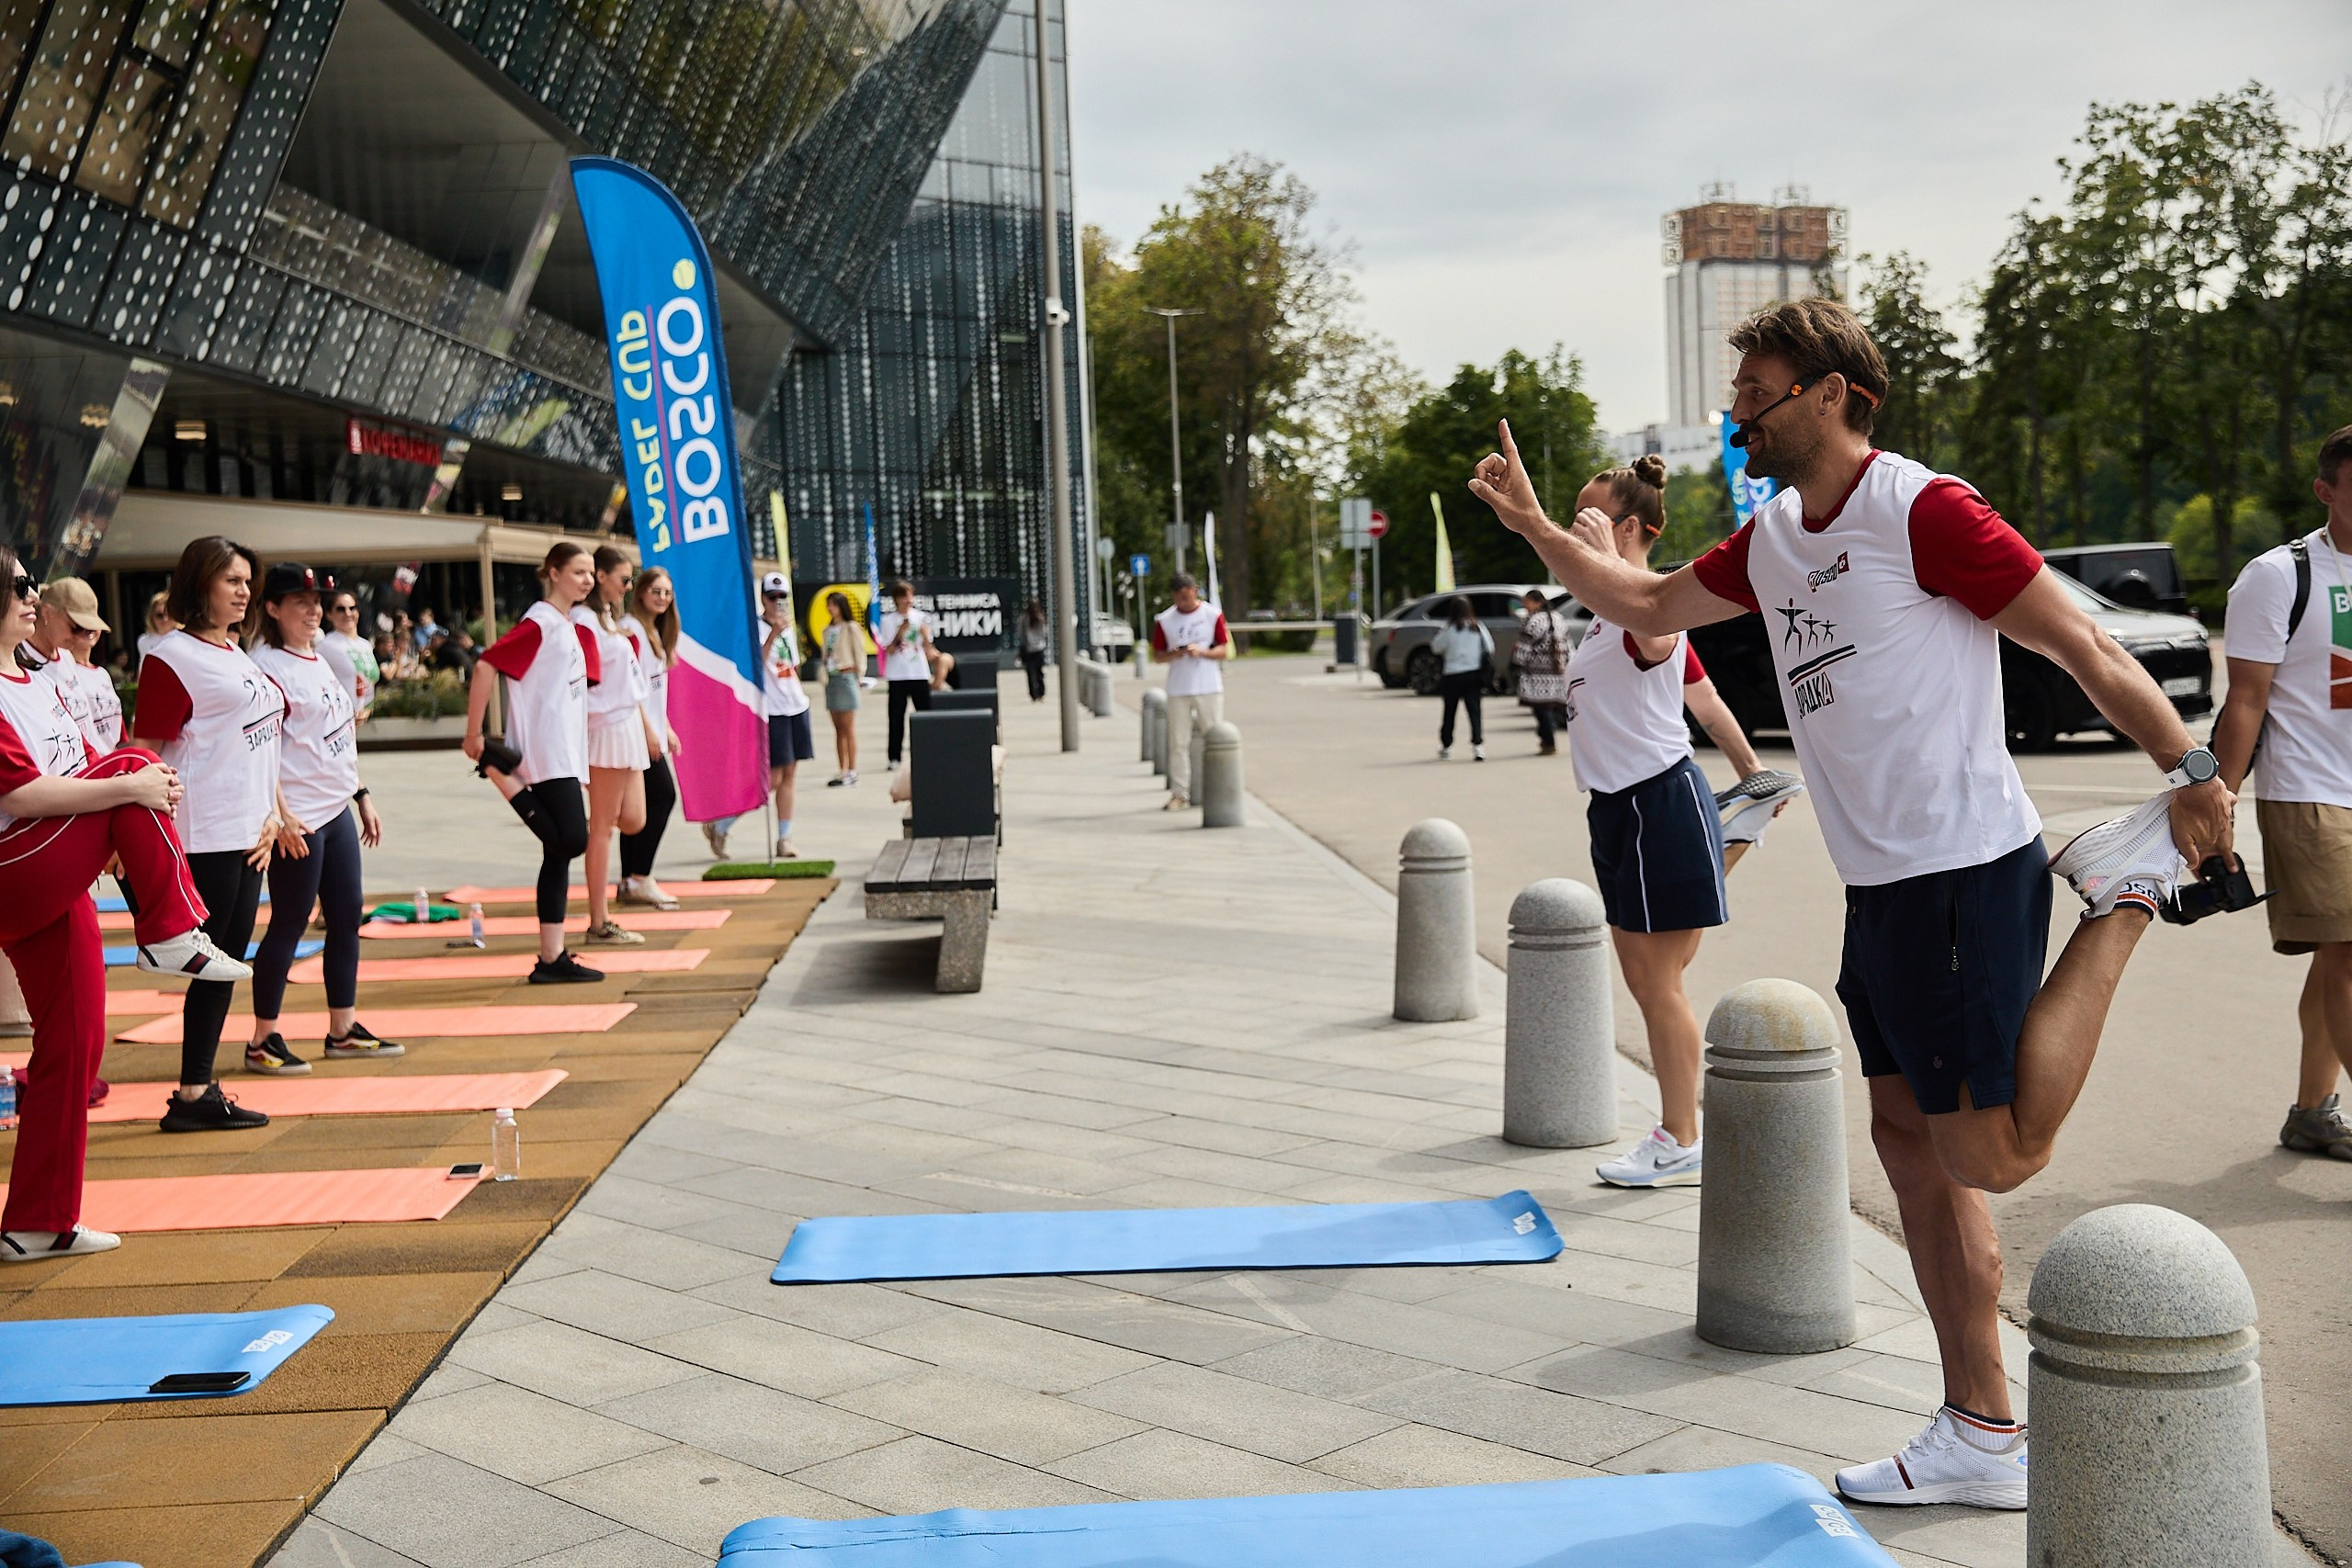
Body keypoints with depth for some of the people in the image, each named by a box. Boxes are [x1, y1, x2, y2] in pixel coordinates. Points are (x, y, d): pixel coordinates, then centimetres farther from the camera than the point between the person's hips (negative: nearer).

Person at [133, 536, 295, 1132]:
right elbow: (148, 755, -13)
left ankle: (200, 1089, 17)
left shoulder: (236, 654, 17)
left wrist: (278, 816, 21)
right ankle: (193, 1095, 3)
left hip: (248, 833, 9)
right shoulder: (172, 658, -10)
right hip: (206, 837, -9)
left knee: (227, 961, 10)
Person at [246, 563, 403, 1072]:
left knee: (347, 916, 10)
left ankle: (343, 1030, 20)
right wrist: (279, 814, -24)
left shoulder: (320, 661, 16)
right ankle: (263, 1040, 6)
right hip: (298, 819, -9)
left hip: (337, 810, 9)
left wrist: (361, 796, 21)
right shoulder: (267, 667, -11)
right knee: (289, 924, -3)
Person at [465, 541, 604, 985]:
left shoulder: (572, 627, 17)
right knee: (570, 841, -18)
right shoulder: (539, 623, -10)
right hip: (547, 758, -9)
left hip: (567, 756, 9)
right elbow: (486, 666, -19)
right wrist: (473, 735, -18)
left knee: (559, 855, 6)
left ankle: (552, 959, 6)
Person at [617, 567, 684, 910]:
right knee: (663, 795, -12)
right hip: (638, 731, -10)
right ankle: (640, 879, -10)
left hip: (651, 732, 10)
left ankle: (630, 882, 11)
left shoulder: (655, 632, 18)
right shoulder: (631, 629, -11)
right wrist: (648, 729, -19)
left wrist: (666, 728, 20)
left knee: (640, 805, 8)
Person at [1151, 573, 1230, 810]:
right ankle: (1179, 794, 2)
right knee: (1178, 743, -1)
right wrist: (1173, 655, -12)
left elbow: (1224, 651, 2)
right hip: (1178, 690, 1)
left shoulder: (1213, 615, 2)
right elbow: (1157, 656, 9)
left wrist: (1202, 652, -15)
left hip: (1209, 688, -1)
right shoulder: (1164, 620, 5)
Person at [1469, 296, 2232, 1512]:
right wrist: (1536, 526, 18)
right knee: (1910, 1139, 9)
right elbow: (1647, 608, 26)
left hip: (1965, 877, -9)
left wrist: (2190, 773, -14)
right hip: (1882, 889, 9)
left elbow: (2082, 647, -12)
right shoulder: (1773, 538, 12)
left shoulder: (1923, 511, -13)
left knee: (1991, 1156, -9)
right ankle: (1980, 1438, 17)